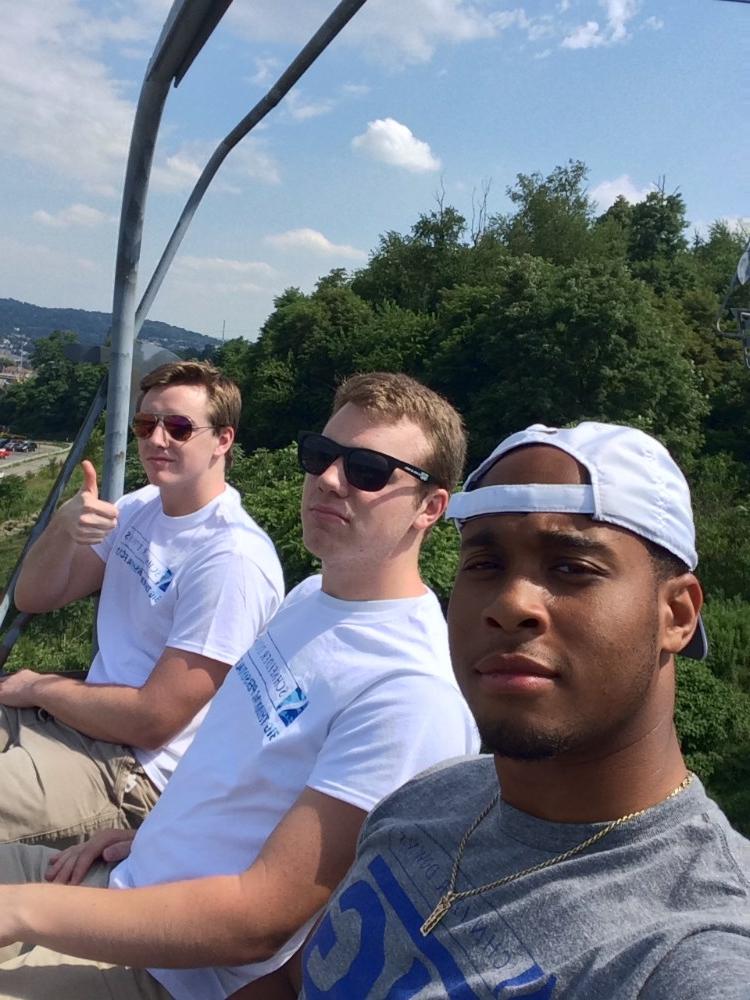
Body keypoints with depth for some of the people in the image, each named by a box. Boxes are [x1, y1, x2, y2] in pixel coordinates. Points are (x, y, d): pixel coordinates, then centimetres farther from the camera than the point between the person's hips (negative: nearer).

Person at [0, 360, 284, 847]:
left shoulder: (232, 559, -24)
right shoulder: (138, 507, 4)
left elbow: (153, 720, -22)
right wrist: (63, 528, -16)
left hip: (135, 775, -8)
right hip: (87, 718, 8)